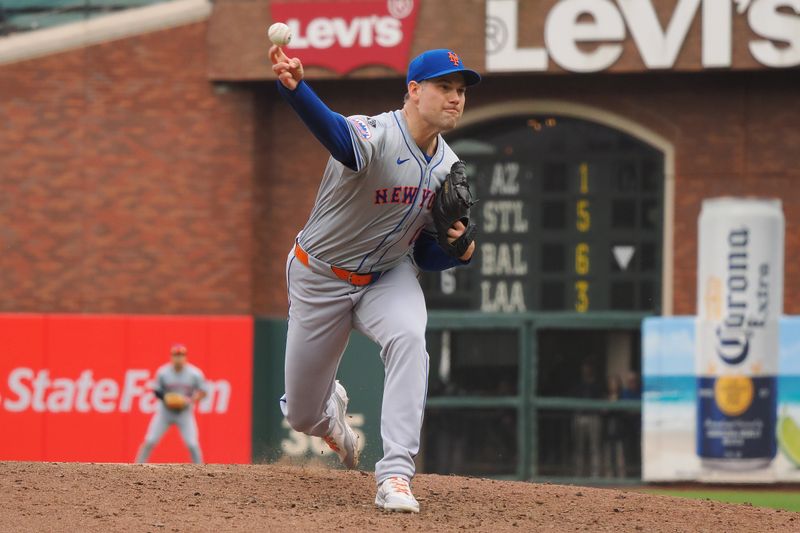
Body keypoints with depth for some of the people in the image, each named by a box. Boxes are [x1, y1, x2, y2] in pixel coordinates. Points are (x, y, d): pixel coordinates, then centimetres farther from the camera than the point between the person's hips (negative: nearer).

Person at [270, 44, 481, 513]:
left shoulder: (447, 167, -5)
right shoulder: (375, 136, -26)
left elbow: (425, 254, 4)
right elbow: (334, 131, -52)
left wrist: (460, 249, -20)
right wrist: (294, 87, -75)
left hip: (388, 276, 4)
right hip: (320, 277, -4)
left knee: (408, 338, -32)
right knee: (303, 416, 7)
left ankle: (396, 476, -31)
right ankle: (332, 410, 48)